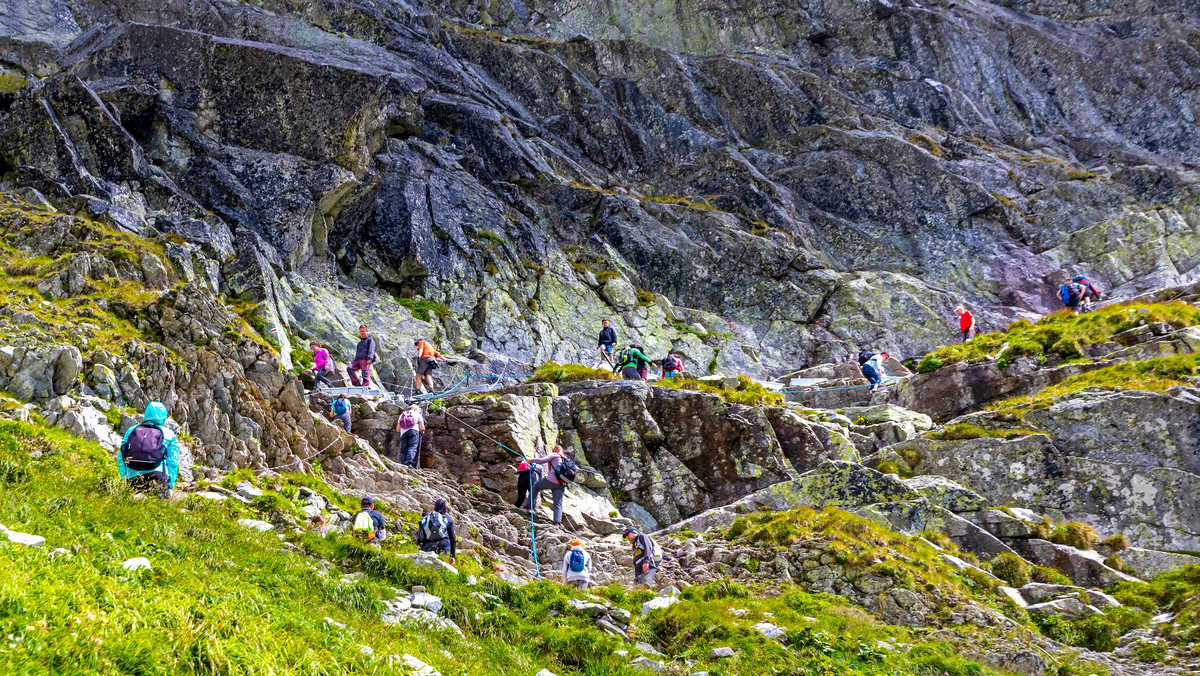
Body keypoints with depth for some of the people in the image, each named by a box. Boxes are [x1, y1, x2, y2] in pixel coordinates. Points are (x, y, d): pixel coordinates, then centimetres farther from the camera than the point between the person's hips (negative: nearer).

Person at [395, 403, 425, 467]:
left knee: (404, 451, 2)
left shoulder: (402, 415, 29)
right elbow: (422, 428, 9)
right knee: (412, 448, -16)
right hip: (414, 431, -4)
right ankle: (409, 462, -36)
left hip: (403, 433, 4)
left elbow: (397, 429, 24)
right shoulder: (418, 414, 19)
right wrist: (422, 432, 31)